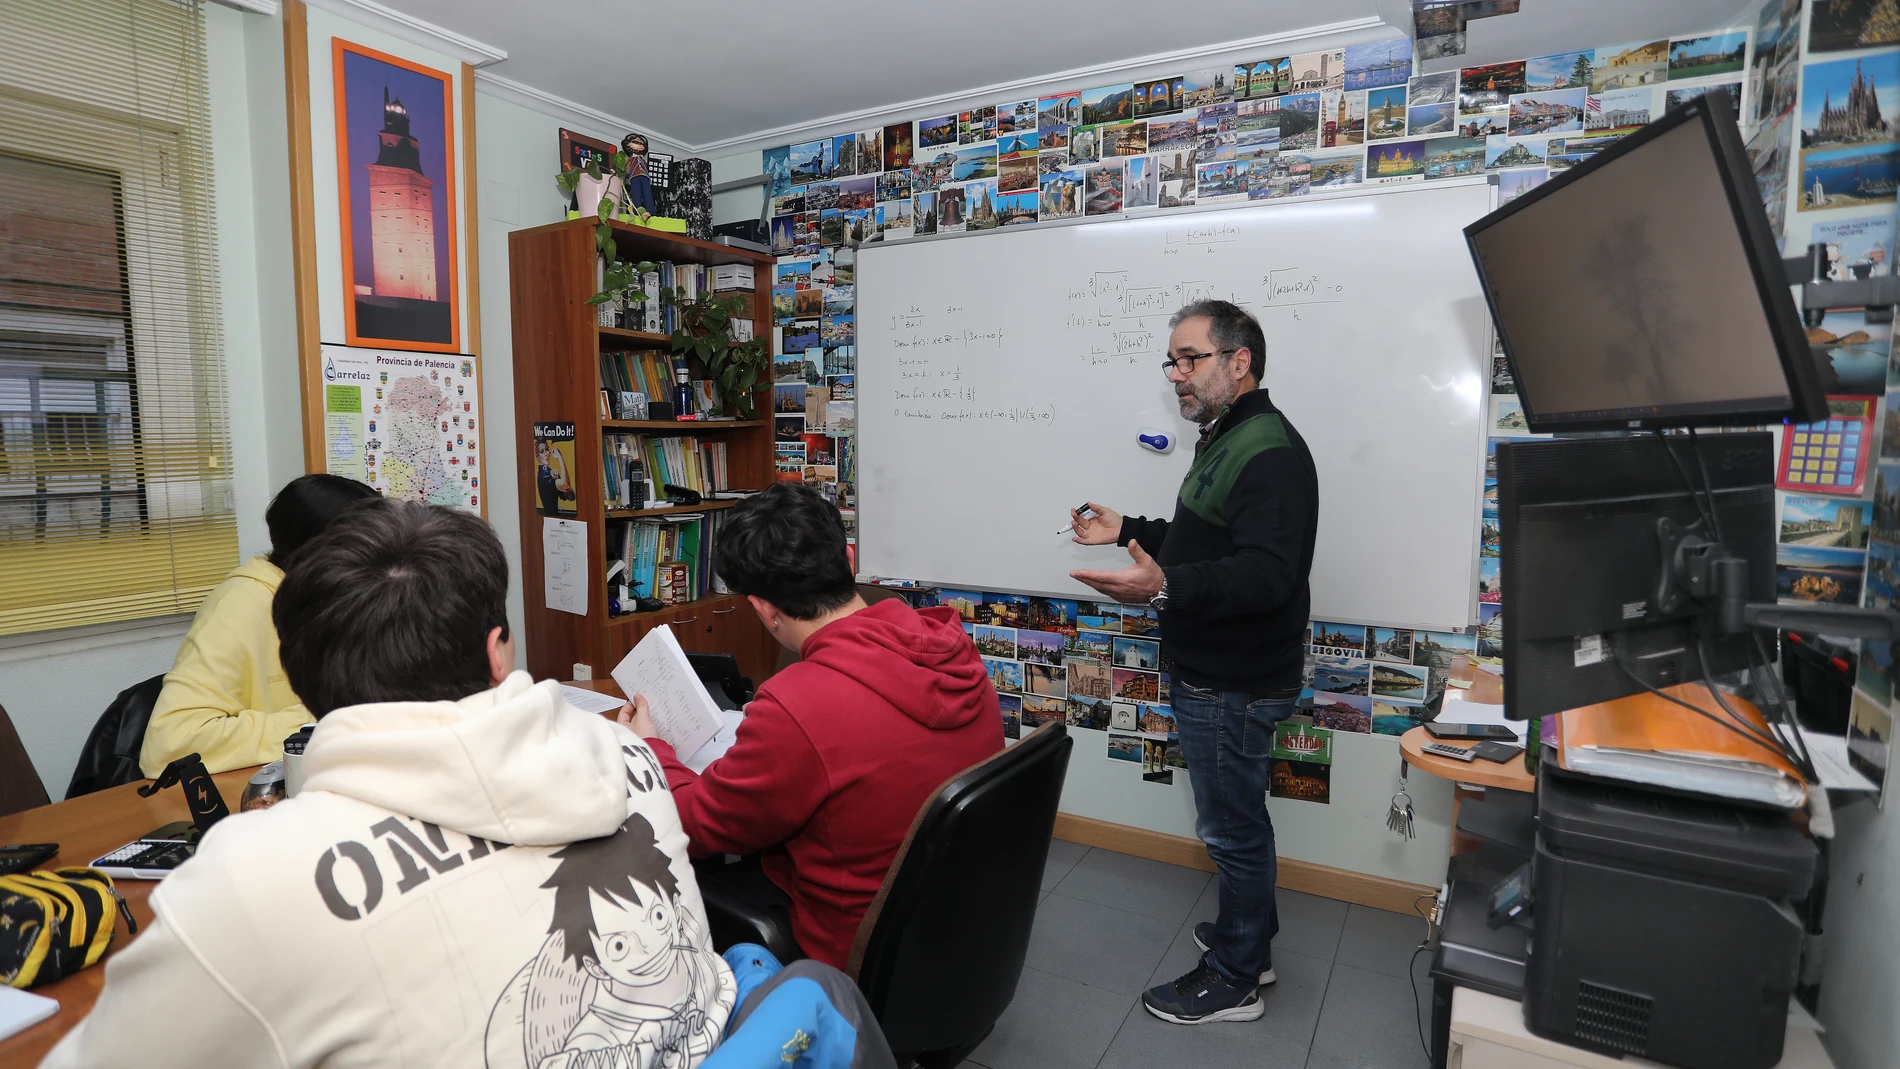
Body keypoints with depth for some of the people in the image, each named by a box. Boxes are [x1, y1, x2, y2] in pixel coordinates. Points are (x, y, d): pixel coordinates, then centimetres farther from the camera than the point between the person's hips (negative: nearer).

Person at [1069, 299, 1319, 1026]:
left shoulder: (1268, 451, -21)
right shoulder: (1226, 440, 15)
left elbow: (1266, 573, -32)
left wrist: (1166, 586, -45)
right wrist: (1127, 530, 19)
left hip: (1235, 688, -10)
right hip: (1212, 675, 11)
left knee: (1232, 829, 4)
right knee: (1236, 821, 23)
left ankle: (1235, 980, 22)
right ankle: (1251, 938, 41)